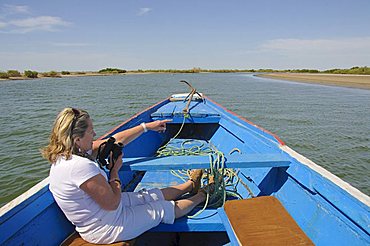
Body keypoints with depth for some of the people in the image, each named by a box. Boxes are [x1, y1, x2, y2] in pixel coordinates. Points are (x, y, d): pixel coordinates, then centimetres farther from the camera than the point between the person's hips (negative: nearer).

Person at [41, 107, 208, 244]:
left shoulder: (66, 153, -5)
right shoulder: (81, 166, -37)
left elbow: (115, 141, -1)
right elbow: (112, 203, -28)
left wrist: (147, 126, 1)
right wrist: (115, 171, -13)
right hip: (106, 230, -8)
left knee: (150, 195, 18)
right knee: (165, 209, 8)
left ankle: (191, 185, 40)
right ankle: (202, 196, 32)